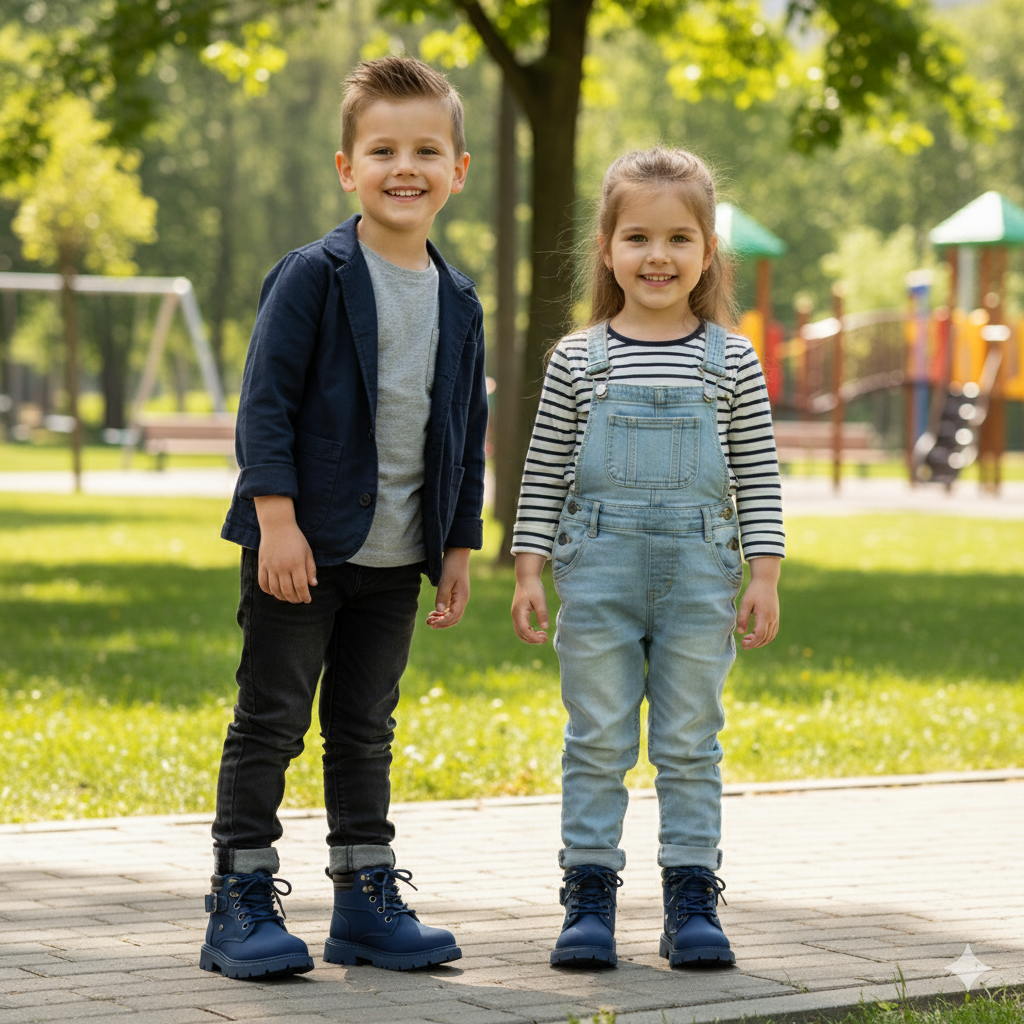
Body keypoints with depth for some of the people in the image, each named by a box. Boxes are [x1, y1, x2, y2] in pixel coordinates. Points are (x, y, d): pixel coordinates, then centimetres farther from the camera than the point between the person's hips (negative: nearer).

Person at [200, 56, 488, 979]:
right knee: (271, 722, -1)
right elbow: (266, 402, -10)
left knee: (365, 729, 12)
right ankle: (240, 904, 5)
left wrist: (459, 546, 12)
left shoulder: (458, 304, 9)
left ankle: (367, 902, 19)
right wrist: (278, 519, -17)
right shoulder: (313, 279, -8)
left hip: (395, 558, 5)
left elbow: (468, 434, 15)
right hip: (303, 546, -5)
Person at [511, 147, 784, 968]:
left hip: (697, 571, 0)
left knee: (690, 745, 5)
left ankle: (692, 902, 11)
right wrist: (529, 570, 1)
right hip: (598, 569, 0)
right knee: (598, 743, 3)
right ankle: (590, 897, 9)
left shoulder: (732, 362, 4)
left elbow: (759, 478, 5)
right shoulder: (579, 360, 4)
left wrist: (765, 576, -1)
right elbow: (544, 474, 6)